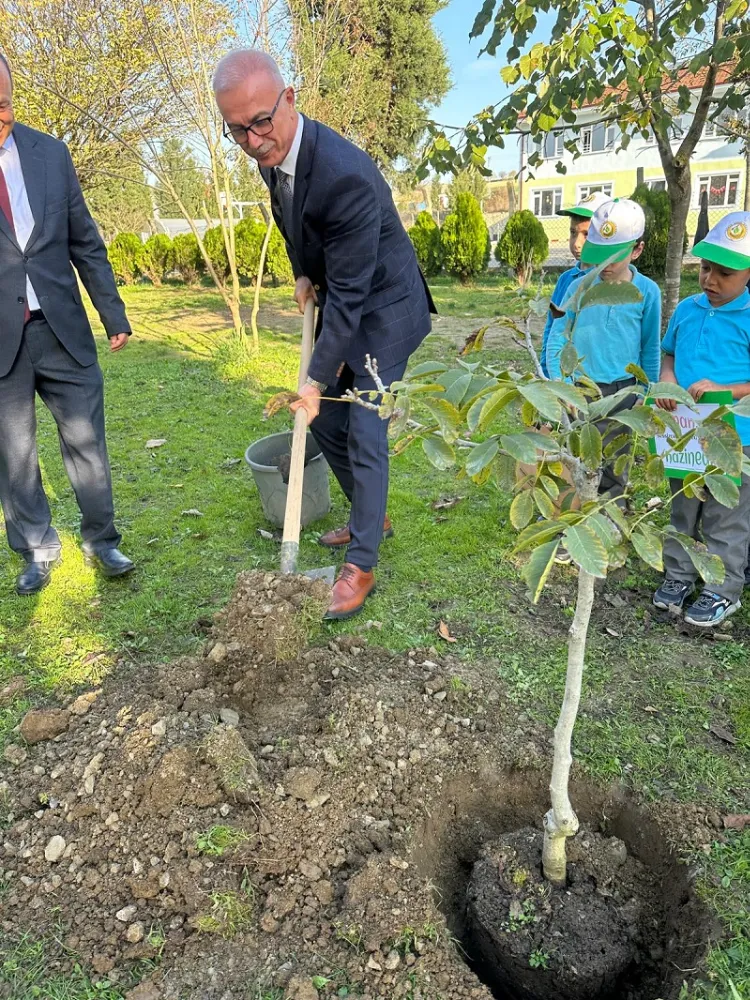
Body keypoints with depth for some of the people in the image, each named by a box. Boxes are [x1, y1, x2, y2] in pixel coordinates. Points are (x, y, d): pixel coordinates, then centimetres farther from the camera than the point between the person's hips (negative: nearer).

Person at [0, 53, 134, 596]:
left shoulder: (50, 152, 4)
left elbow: (85, 241, 9)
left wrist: (112, 313, 7)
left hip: (62, 328, 2)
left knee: (86, 439, 8)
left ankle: (101, 539, 24)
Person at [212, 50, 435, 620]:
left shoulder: (344, 176, -31)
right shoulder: (270, 152, -3)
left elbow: (350, 292, -28)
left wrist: (317, 378, -25)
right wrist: (303, 273, 0)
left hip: (382, 312, -9)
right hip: (338, 302, 9)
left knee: (365, 438, -8)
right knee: (324, 420, 13)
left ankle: (361, 565, 5)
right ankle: (371, 517, 32)